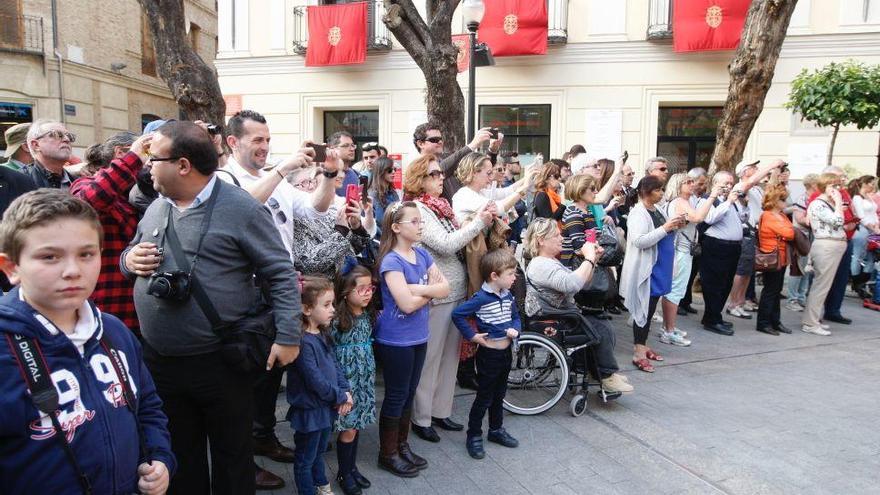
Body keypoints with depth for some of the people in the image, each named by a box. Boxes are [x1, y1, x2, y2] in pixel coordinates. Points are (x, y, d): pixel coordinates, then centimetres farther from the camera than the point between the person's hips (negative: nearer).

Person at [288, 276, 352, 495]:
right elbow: (316, 381, -27)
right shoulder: (303, 342, -28)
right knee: (305, 458, 12)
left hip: (326, 407, 9)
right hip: (309, 411, -9)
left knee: (318, 451, 28)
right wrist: (341, 396, -14)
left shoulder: (322, 334, 2)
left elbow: (334, 364, 7)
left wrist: (346, 391, -5)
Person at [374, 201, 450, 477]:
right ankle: (387, 454, 22)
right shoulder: (391, 261, -18)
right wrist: (430, 291, -10)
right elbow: (406, 303, -26)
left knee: (409, 394, 18)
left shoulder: (422, 254, 4)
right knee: (396, 396, 6)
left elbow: (445, 289, -1)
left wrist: (418, 288, -17)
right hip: (395, 340, -7)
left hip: (418, 337, 7)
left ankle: (402, 446, 33)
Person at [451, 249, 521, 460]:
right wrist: (472, 335, -18)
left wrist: (515, 329, -6)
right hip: (489, 353, -7)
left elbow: (516, 317, 14)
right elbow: (457, 314, -20)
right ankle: (474, 437, 18)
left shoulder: (508, 296, 1)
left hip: (506, 352, 7)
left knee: (499, 395, 21)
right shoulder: (482, 298, -21)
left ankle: (496, 430, 38)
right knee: (484, 398, 4)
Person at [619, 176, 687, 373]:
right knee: (644, 310, -5)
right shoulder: (638, 213, -14)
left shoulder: (658, 210, 12)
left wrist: (675, 227, 2)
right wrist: (665, 228, -25)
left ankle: (642, 345, 25)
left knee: (650, 309, 14)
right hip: (645, 270, -8)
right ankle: (638, 353, 1)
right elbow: (639, 241, -25)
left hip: (658, 269, 8)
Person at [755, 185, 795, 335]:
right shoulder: (768, 217, -17)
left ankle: (775, 321, 22)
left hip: (781, 258, 9)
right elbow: (789, 233, -24)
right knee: (770, 291, -3)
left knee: (776, 291, 14)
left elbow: (791, 232, 9)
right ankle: (763, 323, 4)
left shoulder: (780, 215, 14)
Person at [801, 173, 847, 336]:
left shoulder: (829, 204, 17)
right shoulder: (817, 204, -12)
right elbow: (837, 221, -21)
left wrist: (838, 204, 11)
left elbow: (838, 224, 17)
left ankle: (814, 319, 19)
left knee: (821, 285, 12)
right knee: (821, 286, -8)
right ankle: (810, 323, -4)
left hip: (835, 246, 10)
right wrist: (838, 202, -12)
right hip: (826, 247, -9)